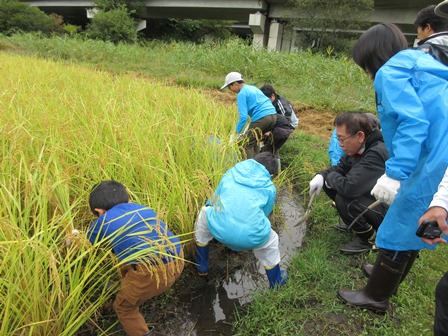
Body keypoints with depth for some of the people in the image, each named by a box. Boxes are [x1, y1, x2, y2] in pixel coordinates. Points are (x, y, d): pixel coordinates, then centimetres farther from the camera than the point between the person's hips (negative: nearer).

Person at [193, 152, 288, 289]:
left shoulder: (231, 173, 21)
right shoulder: (270, 189, 18)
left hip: (218, 229, 1)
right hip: (251, 238, 0)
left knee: (204, 213, 36)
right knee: (270, 241, 35)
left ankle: (201, 266, 49)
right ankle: (276, 282, 55)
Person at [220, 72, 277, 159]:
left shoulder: (241, 94, -3)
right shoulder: (253, 88, 23)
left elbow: (244, 116, -12)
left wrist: (237, 131, 1)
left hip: (261, 118, -9)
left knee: (249, 145, 5)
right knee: (255, 142, 25)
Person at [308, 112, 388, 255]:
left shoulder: (377, 154, -32)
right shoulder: (360, 148, -5)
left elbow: (349, 188, -39)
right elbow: (340, 167, 11)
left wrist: (331, 177, -17)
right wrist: (321, 176, -10)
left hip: (389, 210, -8)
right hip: (371, 197, 8)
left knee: (344, 200, -30)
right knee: (329, 182, -1)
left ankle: (369, 239, -3)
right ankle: (354, 222, 13)